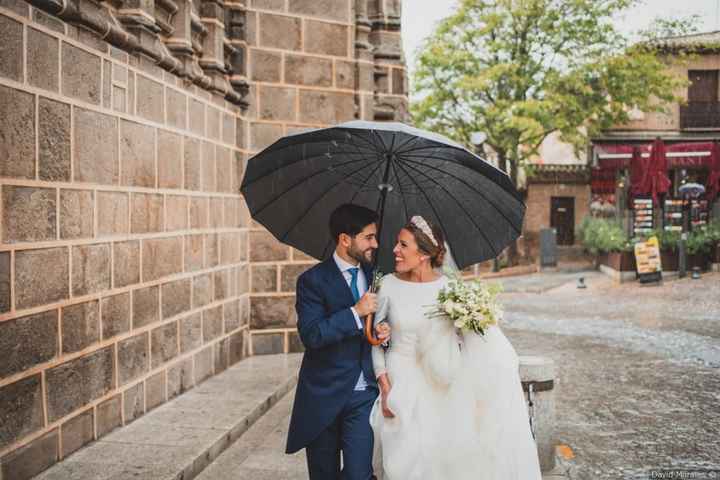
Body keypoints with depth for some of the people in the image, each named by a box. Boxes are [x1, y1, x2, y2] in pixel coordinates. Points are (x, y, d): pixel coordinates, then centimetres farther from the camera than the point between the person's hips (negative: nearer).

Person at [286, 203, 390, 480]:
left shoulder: (375, 276, 5)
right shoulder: (313, 280, -10)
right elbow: (310, 335, -19)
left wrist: (384, 332, -3)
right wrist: (355, 312, -23)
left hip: (363, 394, 3)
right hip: (324, 395, -3)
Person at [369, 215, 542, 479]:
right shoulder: (388, 285, -6)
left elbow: (470, 340, 2)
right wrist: (385, 388, -6)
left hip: (440, 388, 1)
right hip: (400, 384, -1)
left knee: (440, 456, 4)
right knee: (405, 459, 3)